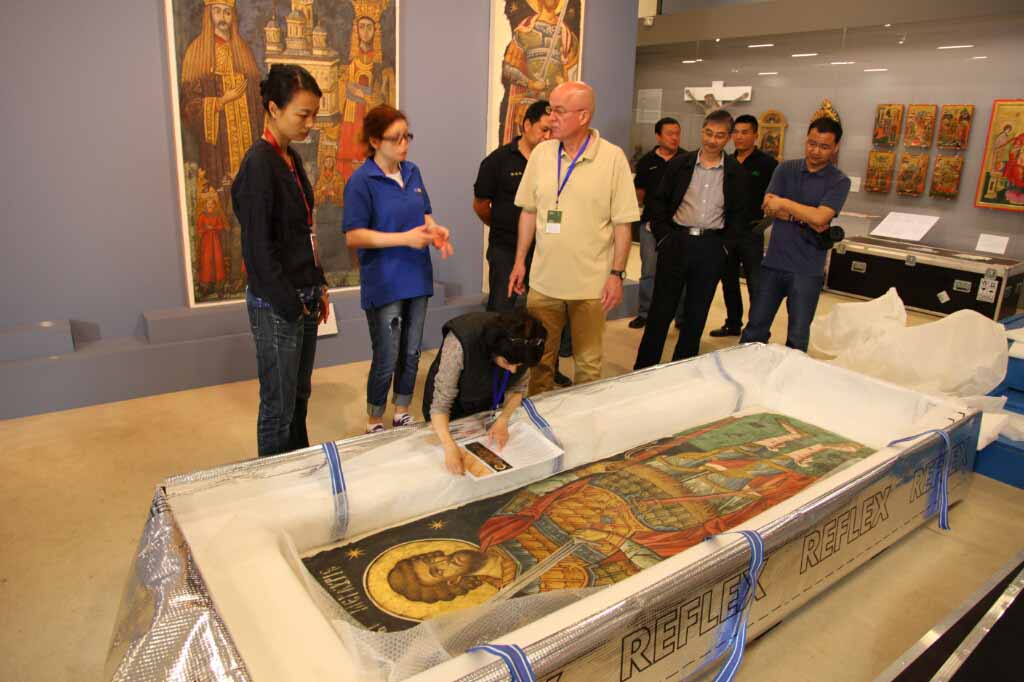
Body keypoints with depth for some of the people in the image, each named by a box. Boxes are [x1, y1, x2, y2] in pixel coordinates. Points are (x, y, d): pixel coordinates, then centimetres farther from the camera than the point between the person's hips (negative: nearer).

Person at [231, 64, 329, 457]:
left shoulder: (291, 159, 10)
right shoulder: (259, 164, -16)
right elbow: (257, 247, -18)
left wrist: (318, 287, 13)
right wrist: (288, 305, -14)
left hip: (302, 299, 8)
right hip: (276, 306, -8)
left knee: (300, 396, 19)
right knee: (279, 406, 4)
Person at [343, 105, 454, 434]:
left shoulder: (412, 172, 6)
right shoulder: (361, 181, -13)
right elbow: (353, 236, -16)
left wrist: (435, 229, -8)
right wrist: (404, 238, -23)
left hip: (416, 278, 6)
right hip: (384, 283, -6)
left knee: (411, 354, 15)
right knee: (387, 361, 2)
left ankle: (402, 415, 33)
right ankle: (375, 424, 23)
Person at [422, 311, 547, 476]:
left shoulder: (522, 349, -27)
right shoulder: (462, 342, -40)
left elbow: (517, 388, -11)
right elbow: (441, 403, -35)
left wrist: (502, 420, -28)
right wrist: (450, 447, -50)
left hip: (488, 406, 3)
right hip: (454, 410, -3)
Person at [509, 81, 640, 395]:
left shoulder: (613, 158, -8)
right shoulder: (541, 153, 3)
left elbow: (622, 223, -6)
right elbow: (529, 211, 10)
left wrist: (617, 274, -9)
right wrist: (519, 262, 9)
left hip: (591, 283, -3)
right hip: (543, 280, 3)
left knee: (588, 363, 11)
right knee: (540, 358, 15)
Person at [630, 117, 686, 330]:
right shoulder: (647, 161, 6)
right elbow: (639, 193, 10)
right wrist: (635, 202, -10)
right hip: (651, 222, 1)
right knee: (649, 271, 7)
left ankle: (682, 316, 15)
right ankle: (645, 313, 17)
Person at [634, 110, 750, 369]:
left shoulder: (736, 172, 3)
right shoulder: (680, 164, 2)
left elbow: (739, 214, 8)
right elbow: (659, 201, 4)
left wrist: (725, 244, -1)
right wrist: (663, 235, -4)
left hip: (711, 247, 1)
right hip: (676, 241, -1)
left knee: (696, 313, 9)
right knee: (661, 308, 3)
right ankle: (644, 368, 12)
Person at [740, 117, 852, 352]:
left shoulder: (839, 181, -3)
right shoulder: (785, 169, 7)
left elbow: (820, 218, -18)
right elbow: (768, 207, -5)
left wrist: (784, 204, -10)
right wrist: (806, 218, -13)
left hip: (807, 270, -2)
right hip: (774, 262, 3)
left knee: (798, 337, 7)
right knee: (756, 327, 9)